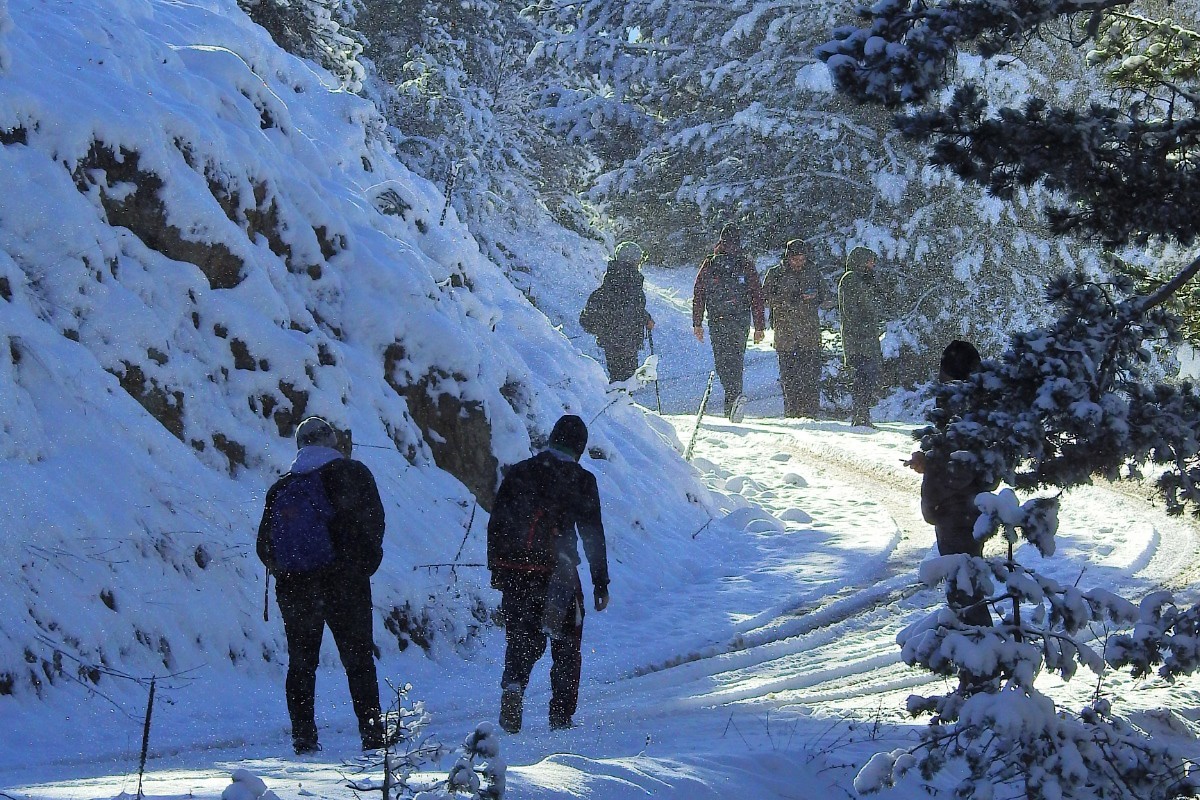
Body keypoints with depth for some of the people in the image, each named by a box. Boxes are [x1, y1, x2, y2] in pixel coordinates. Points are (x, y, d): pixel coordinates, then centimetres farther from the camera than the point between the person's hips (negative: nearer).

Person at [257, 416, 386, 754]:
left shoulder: (280, 488, 11)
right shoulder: (350, 472, 1)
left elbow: (264, 545, 9)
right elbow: (371, 520, -7)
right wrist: (364, 564, 4)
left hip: (294, 587, 3)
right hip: (344, 583, -3)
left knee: (301, 663, 10)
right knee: (359, 659, 3)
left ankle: (304, 738, 4)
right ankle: (372, 734, -4)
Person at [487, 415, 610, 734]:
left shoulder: (518, 473, 7)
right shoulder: (581, 480, -2)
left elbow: (496, 524, 9)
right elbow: (593, 535, -2)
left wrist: (496, 570, 18)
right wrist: (600, 583, 2)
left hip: (515, 573, 3)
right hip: (557, 573, -2)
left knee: (521, 641, 12)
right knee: (567, 648, 11)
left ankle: (513, 684, -17)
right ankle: (561, 716, 8)